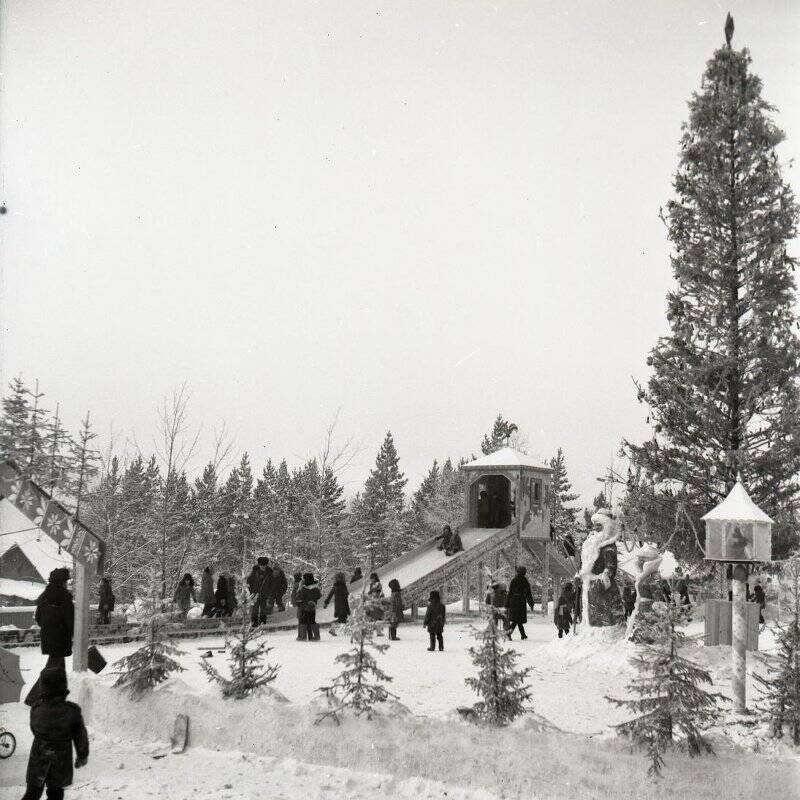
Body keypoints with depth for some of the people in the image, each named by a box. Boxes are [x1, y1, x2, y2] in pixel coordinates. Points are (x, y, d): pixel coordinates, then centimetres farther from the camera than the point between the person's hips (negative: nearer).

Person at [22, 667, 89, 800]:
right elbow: (80, 737, -9)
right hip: (61, 766, -1)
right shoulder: (72, 711, -21)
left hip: (37, 764, 1)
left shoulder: (36, 709, -17)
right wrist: (82, 756, 9)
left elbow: (35, 731, -1)